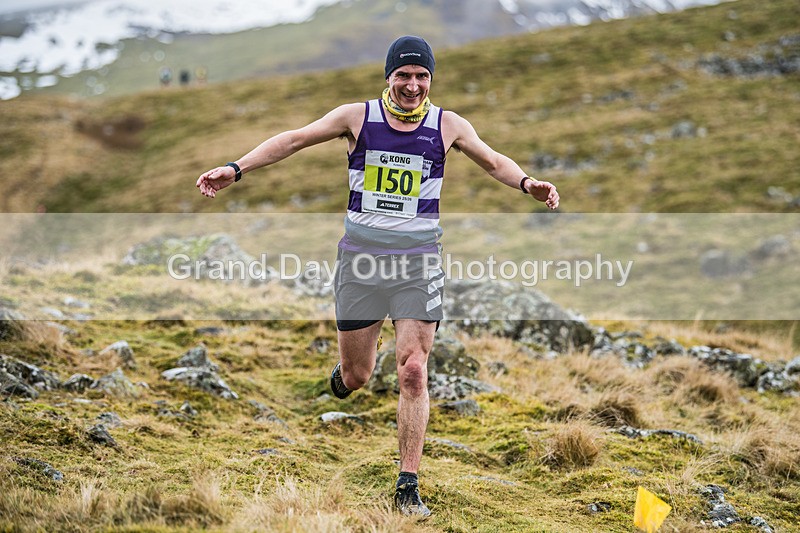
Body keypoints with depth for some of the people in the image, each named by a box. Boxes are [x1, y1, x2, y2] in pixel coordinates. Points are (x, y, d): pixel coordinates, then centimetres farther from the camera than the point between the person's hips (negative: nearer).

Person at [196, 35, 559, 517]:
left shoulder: (448, 125, 3)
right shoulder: (357, 117, 1)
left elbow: (494, 161, 14)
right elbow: (294, 139, 4)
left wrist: (526, 182, -6)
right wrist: (236, 169, -2)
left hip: (418, 260, 0)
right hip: (361, 258, 0)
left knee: (413, 371, -10)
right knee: (357, 376, 4)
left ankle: (409, 487, -2)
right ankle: (345, 376, 45)